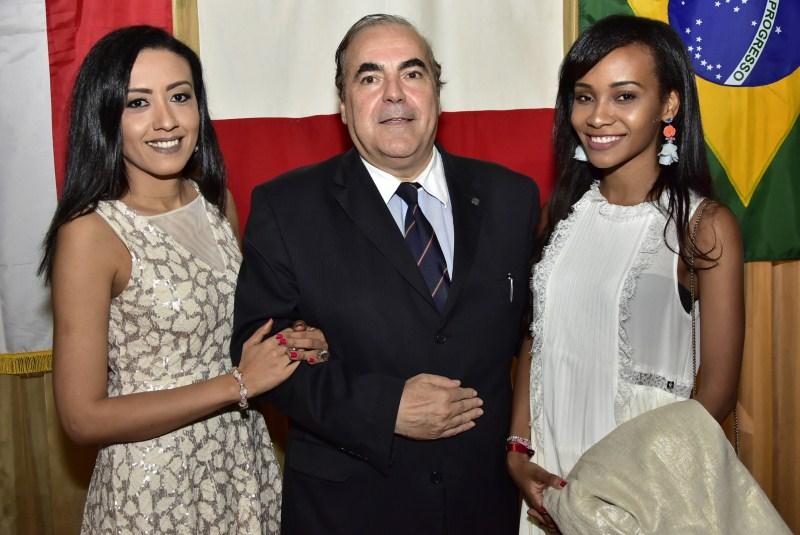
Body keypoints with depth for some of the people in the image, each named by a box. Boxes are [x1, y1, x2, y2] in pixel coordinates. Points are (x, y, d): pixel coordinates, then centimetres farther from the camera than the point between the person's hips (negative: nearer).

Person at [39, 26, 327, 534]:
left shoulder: (218, 201, 0)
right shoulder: (89, 234, -19)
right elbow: (84, 418, -18)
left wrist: (298, 342, -6)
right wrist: (239, 384, -19)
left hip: (247, 466, 6)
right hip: (153, 490, -6)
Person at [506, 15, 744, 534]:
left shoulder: (706, 226, -13)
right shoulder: (565, 209, 1)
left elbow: (718, 387, -10)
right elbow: (538, 337, 5)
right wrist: (519, 449, -5)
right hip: (548, 472, 4)